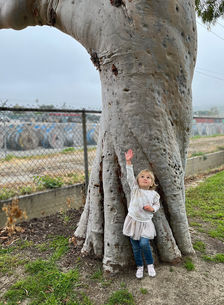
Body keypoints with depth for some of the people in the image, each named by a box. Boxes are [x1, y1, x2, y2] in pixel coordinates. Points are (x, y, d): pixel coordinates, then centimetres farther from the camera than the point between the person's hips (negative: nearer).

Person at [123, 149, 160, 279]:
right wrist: (129, 162, -26)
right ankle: (140, 266, 33)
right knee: (135, 247, 9)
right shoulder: (135, 189, -5)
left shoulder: (154, 194, -2)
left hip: (146, 223, -1)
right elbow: (130, 177, -16)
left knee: (144, 243, -15)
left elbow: (157, 205, 13)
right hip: (133, 221, 1)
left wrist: (152, 208, -10)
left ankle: (150, 264, 14)